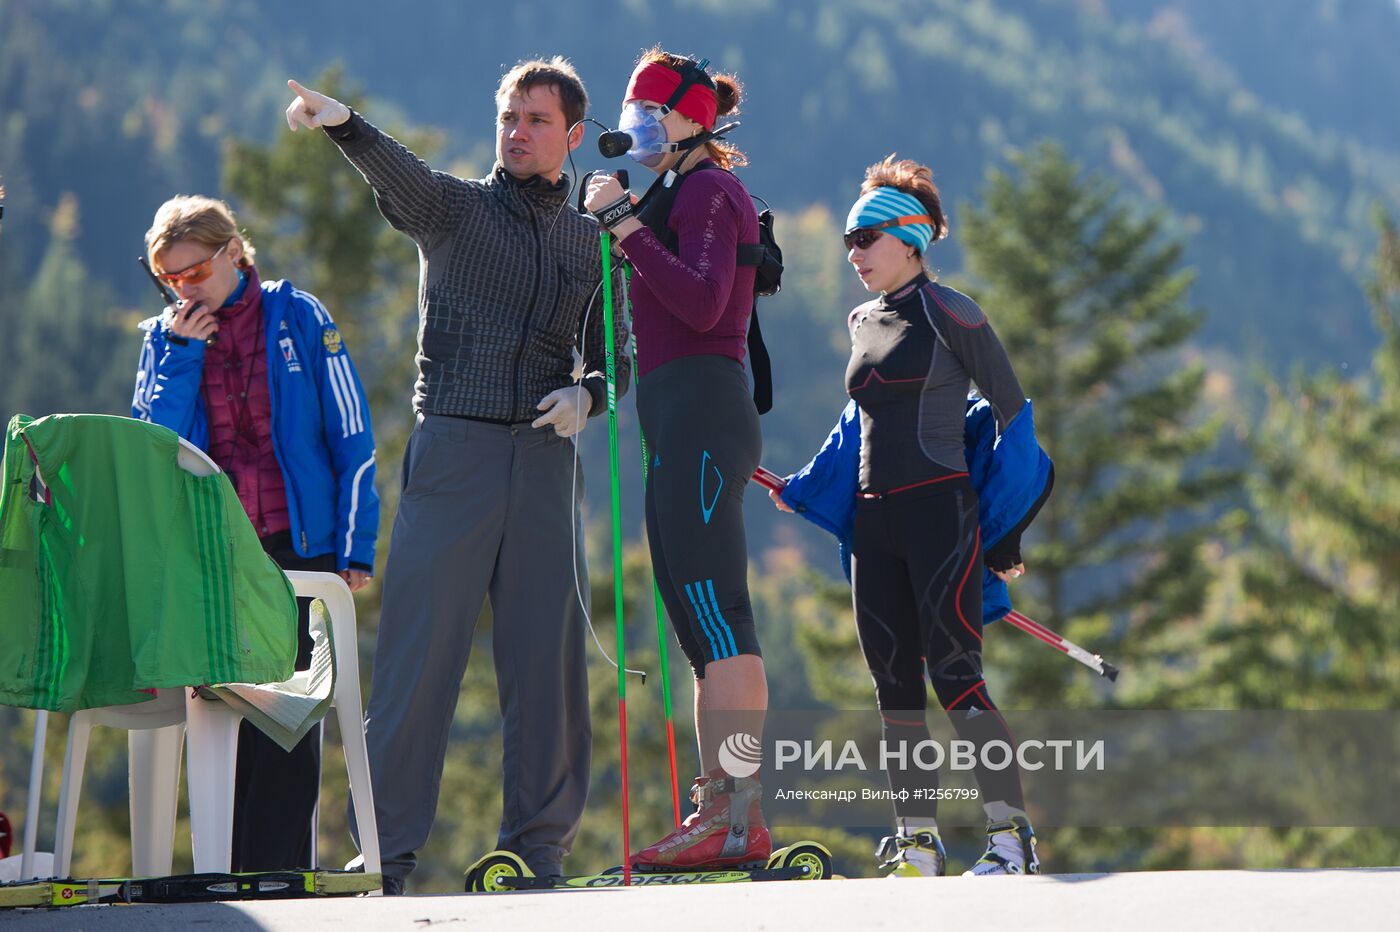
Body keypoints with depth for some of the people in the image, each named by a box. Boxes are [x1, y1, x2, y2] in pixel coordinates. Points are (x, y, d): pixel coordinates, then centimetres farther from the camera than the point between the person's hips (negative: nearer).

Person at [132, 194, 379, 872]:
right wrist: (181, 355, -8)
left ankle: (279, 872, 0)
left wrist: (356, 547, -3)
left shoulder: (299, 318, 1)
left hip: (298, 542, -2)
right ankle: (229, 872, 7)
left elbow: (352, 438, 1)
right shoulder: (164, 339, 9)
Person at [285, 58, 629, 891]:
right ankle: (388, 847, -5)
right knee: (421, 643, -8)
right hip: (452, 447, -3)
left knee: (547, 651, 1)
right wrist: (344, 126, -35)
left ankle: (539, 844, 10)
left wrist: (586, 395, -4)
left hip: (546, 456, 3)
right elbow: (401, 176, -14)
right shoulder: (454, 207, 7)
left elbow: (613, 358, 19)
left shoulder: (593, 241, 16)